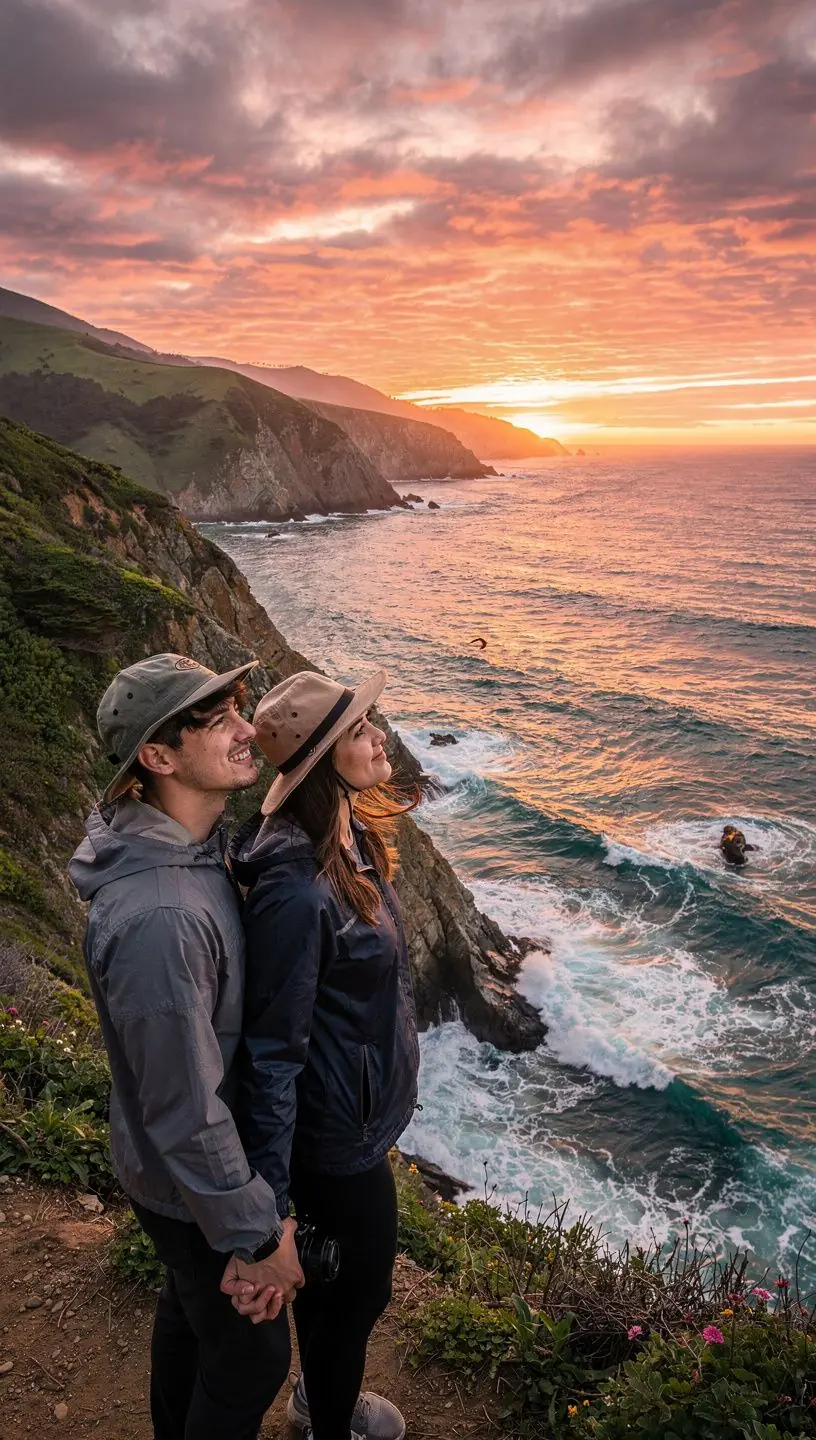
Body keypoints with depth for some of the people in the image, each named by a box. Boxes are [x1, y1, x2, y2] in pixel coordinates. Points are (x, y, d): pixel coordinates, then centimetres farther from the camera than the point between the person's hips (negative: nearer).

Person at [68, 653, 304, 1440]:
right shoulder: (159, 919, -39)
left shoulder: (191, 842, -8)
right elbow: (186, 1116, -30)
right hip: (194, 1188, -9)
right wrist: (257, 1239, -19)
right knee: (251, 1358, 16)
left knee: (189, 1309, 31)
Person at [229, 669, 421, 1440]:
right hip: (337, 1136, -8)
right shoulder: (296, 890, -34)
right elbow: (273, 1055, -30)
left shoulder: (352, 837, -4)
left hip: (357, 1110, 8)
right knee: (357, 1289, 17)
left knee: (331, 1277, 30)